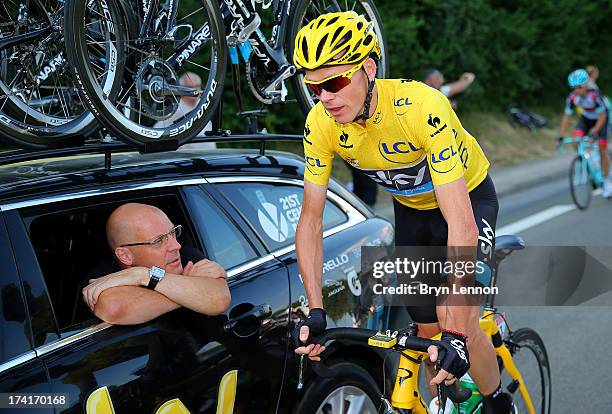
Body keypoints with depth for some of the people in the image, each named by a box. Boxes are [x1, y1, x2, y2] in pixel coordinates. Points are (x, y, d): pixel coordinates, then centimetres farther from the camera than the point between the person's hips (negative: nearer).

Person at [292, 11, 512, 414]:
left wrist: (456, 333, -47)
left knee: (454, 317, -21)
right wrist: (316, 312, -26)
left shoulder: (422, 107, -39)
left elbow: (461, 224, -42)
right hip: (411, 209, 5)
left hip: (468, 197, -4)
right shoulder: (321, 123, -25)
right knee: (428, 330, 6)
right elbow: (311, 219, -17)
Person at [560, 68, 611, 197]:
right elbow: (567, 116, -18)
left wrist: (595, 130, -45)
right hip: (586, 118, 4)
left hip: (600, 119, -4)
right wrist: (561, 136, -25)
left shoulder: (594, 95, -35)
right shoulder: (572, 97, -25)